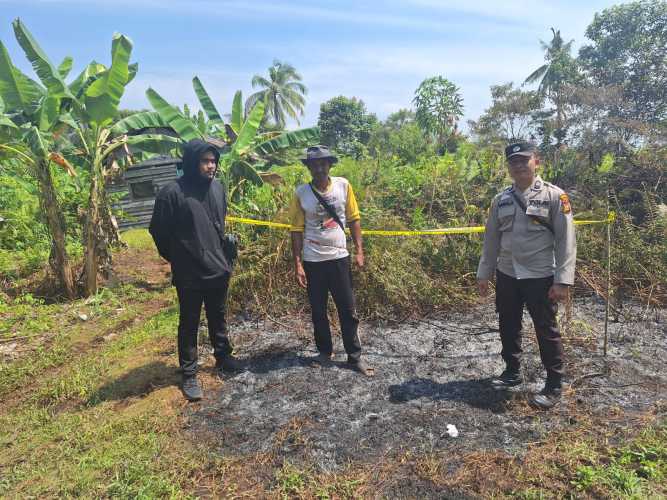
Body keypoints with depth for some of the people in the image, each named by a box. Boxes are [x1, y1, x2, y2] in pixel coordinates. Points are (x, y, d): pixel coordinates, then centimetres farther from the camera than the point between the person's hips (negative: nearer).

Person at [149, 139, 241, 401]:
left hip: (218, 269, 5)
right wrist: (177, 259, 1)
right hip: (189, 274, -5)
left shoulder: (218, 187, 3)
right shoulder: (172, 192, -16)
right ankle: (189, 374, 23)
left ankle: (223, 358, 39)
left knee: (218, 317, 21)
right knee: (189, 323, 9)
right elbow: (159, 231, -8)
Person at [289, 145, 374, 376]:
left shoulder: (343, 185, -3)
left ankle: (355, 356, 19)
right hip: (313, 261, 0)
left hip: (339, 257, 0)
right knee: (318, 311, 12)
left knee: (348, 310, 6)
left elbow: (353, 218, 3)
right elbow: (297, 230, -3)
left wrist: (359, 250, -2)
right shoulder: (301, 193, -6)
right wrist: (298, 264, -5)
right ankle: (325, 352, 30)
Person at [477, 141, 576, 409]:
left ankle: (554, 385, 22)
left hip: (540, 277, -4)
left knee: (546, 331, 6)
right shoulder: (501, 199, 7)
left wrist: (562, 280, -15)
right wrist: (484, 274, 9)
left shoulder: (554, 195, -6)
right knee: (508, 327, 16)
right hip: (506, 276, 5)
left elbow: (566, 241, -9)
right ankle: (512, 372, 35)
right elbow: (491, 240, 10)